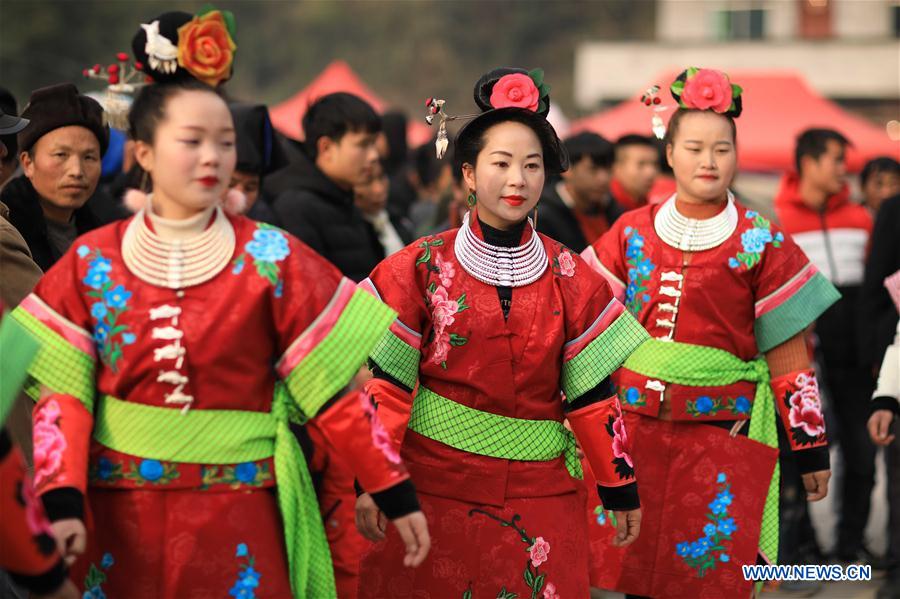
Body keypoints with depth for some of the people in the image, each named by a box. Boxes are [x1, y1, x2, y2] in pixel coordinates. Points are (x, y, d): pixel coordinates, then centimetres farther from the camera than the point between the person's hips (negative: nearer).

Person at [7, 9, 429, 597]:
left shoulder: (271, 258, -3)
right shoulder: (91, 262, 0)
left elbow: (332, 385, -3)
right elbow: (62, 392, -3)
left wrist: (395, 492, -5)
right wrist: (62, 502, -16)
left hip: (240, 520, -1)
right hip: (120, 516, 1)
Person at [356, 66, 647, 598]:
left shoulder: (571, 280, 2)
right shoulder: (422, 267, -4)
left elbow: (591, 392, 4)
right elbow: (389, 382, -5)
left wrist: (621, 488, 5)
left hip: (540, 491, 2)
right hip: (435, 486, -1)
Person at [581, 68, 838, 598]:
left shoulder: (762, 244, -1)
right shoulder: (632, 233, 6)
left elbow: (788, 356, 0)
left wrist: (811, 447, 1)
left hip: (723, 436, -2)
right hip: (633, 429, 2)